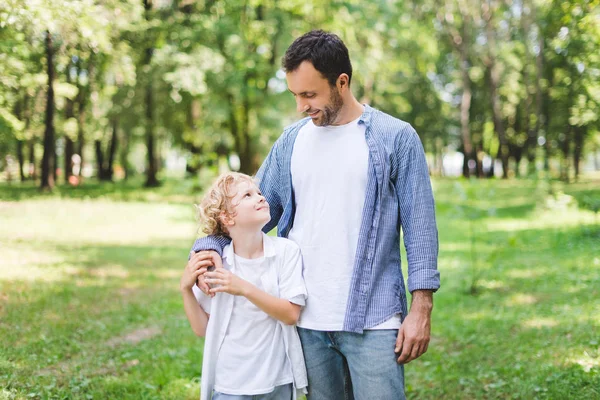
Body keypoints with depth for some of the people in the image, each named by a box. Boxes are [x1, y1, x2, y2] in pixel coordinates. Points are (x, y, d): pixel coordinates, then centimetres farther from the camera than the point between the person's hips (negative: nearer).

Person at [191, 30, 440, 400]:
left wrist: (421, 308, -8)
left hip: (373, 319, -4)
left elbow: (420, 226, -3)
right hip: (307, 319, 4)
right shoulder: (291, 142, 9)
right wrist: (210, 246, -7)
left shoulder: (396, 138, -2)